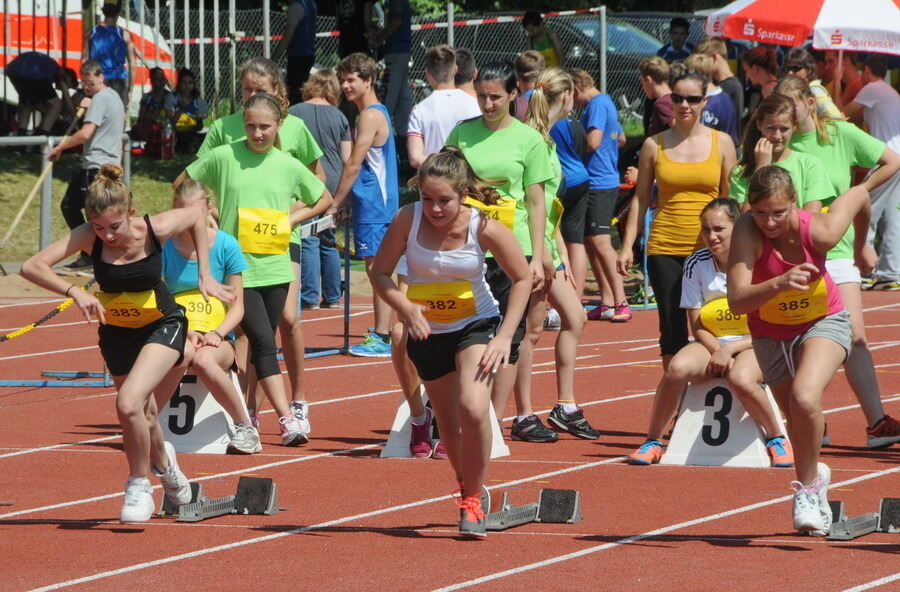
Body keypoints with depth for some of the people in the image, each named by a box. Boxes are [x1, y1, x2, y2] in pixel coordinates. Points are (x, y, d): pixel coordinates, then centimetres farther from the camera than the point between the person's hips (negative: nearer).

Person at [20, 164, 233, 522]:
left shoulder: (156, 229, -25)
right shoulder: (87, 237, -24)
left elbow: (197, 215, -3)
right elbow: (32, 267, -32)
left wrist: (205, 275, -4)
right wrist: (75, 293, -46)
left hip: (163, 326, -3)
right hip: (117, 334, 3)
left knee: (129, 403, -25)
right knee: (143, 418, 18)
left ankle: (139, 486, -2)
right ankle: (163, 462, 54)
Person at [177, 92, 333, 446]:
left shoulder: (288, 166, 6)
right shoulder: (224, 157, -2)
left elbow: (324, 199, 20)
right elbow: (181, 185, 9)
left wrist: (293, 217, 6)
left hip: (275, 269, 4)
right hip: (237, 269, -4)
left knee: (261, 344, 9)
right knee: (263, 341, -13)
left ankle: (249, 416, 21)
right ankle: (287, 419, -19)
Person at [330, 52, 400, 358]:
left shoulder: (370, 116, -14)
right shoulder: (377, 113, 17)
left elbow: (353, 166, -15)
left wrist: (335, 204, -10)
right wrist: (345, 203, 17)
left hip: (373, 206, -10)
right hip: (373, 204, 10)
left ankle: (381, 338, -9)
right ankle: (383, 332, 15)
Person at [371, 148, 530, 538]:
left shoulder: (484, 229, -22)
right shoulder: (408, 220, -19)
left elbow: (522, 278, -9)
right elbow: (380, 272, -9)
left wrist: (504, 336, -16)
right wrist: (404, 306, -28)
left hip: (476, 326, -3)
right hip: (427, 332, 3)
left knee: (473, 408, -24)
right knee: (448, 422, 14)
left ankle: (472, 501, -6)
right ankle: (468, 487, 41)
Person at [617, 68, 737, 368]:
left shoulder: (721, 142, 5)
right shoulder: (655, 145, 5)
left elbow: (731, 198, 9)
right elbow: (641, 199, 10)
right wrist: (627, 246, 4)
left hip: (708, 248, 0)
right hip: (665, 249, 0)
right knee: (672, 329, 1)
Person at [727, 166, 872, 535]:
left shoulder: (819, 231, -30)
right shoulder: (747, 232, -32)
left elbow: (859, 195, -8)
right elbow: (737, 301, -42)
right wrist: (779, 284, -60)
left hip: (823, 322, -2)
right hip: (770, 334, 2)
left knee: (805, 398, -29)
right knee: (796, 417, 16)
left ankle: (807, 487, -8)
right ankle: (813, 478, 48)